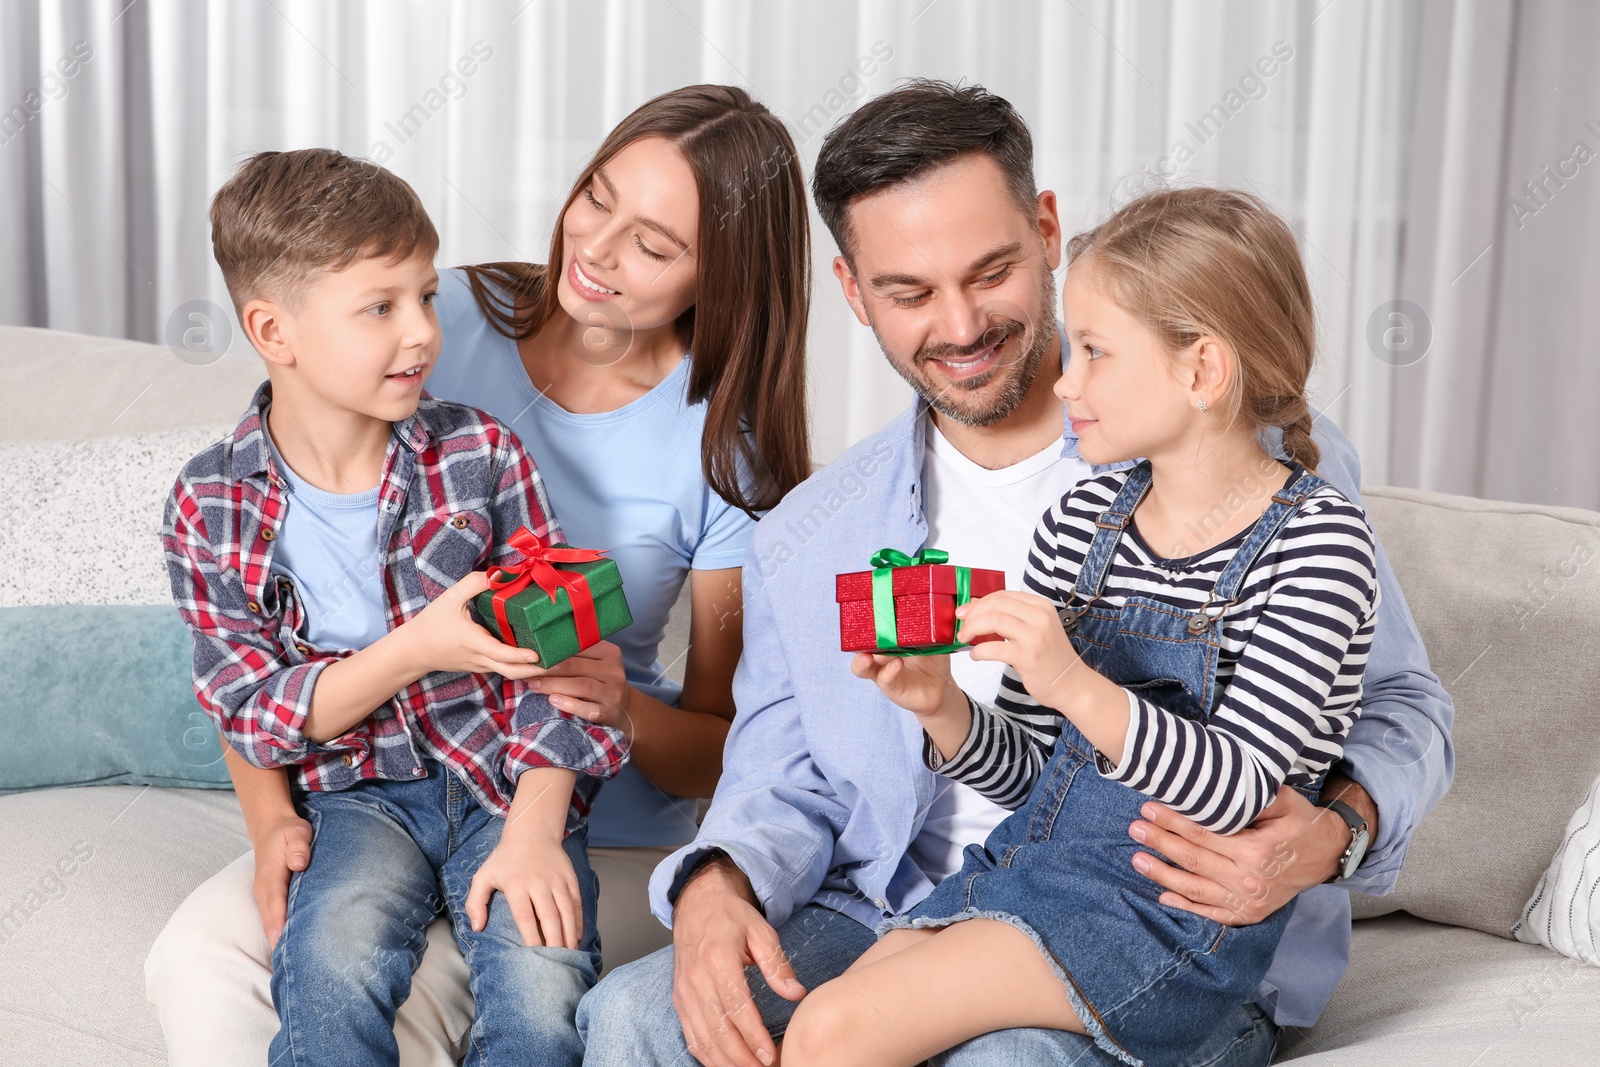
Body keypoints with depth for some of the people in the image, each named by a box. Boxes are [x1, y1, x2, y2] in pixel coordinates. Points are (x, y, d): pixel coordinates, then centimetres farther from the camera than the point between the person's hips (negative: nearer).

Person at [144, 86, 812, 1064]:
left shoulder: (728, 445, -7)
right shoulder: (441, 328, -5)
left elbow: (725, 745, -1)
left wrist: (626, 712, -24)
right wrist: (271, 816, -16)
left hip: (606, 838, -2)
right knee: (202, 957, -24)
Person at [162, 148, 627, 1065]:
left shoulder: (483, 458, -4)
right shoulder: (211, 507, -4)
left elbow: (547, 652, -5)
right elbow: (252, 712, -5)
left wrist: (535, 831, -17)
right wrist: (418, 650, -21)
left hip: (504, 782, 0)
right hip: (355, 791, 0)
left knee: (544, 989, -25)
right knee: (331, 959, -31)